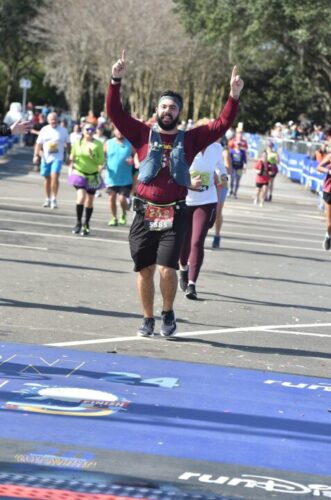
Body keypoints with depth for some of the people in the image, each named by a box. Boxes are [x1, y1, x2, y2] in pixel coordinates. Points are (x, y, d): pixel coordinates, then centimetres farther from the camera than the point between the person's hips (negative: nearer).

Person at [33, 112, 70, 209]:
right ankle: (48, 199, 24)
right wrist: (36, 155, 0)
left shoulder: (63, 131, 1)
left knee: (55, 176, -20)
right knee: (47, 178, 11)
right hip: (46, 158, 3)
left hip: (57, 158, -3)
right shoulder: (44, 130, 6)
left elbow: (68, 144, 9)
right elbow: (38, 144, 9)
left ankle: (54, 198, -15)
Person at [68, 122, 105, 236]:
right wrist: (71, 169, -3)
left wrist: (92, 156, -21)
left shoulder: (98, 144, -5)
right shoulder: (77, 143, 0)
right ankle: (78, 223, -7)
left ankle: (86, 226, 21)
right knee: (81, 197, -20)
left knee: (89, 202, 8)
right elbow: (72, 158, 12)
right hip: (79, 174, -1)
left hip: (92, 176, 1)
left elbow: (101, 161, -6)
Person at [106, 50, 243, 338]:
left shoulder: (190, 139, 6)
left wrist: (234, 96, -9)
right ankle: (148, 319, 22)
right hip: (144, 213, 1)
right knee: (144, 270, 6)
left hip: (174, 216, -1)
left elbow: (222, 125, 3)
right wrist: (116, 81, -13)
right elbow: (115, 113, -2)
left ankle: (168, 314, 12)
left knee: (166, 269, -12)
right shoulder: (143, 134, 5)